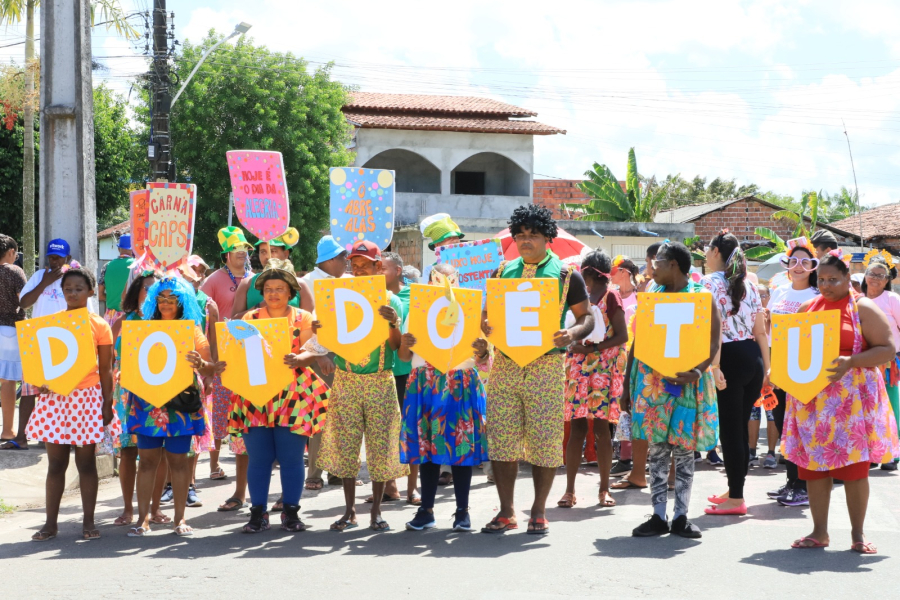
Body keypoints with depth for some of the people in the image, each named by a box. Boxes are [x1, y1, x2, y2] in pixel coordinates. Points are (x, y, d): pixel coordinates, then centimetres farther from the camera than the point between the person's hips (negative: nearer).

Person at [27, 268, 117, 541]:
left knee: (86, 462, 5)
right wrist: (39, 381, -9)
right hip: (55, 396, 2)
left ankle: (88, 522, 13)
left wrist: (107, 404, -4)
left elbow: (106, 369, 1)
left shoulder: (99, 325, 0)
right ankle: (50, 523, 11)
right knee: (56, 463, 4)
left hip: (87, 398, -2)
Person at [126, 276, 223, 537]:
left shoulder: (192, 330, 6)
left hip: (180, 401, -1)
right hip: (147, 399, 1)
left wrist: (200, 364, -20)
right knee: (147, 458, -2)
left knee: (178, 458, 1)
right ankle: (143, 517, 1)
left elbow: (210, 370, 2)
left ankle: (180, 518, 7)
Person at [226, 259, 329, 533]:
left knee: (291, 457, -2)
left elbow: (311, 352, 0)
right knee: (258, 457, -1)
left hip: (293, 396, -1)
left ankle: (291, 513, 7)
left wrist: (298, 360, -21)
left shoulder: (303, 318, 8)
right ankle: (258, 513, 6)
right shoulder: (250, 318, 13)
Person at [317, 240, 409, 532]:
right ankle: (349, 511, 10)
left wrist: (394, 322, -22)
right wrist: (320, 329, -17)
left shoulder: (390, 301, 2)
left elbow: (396, 346, -4)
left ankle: (376, 511, 9)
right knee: (345, 445, 1)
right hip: (346, 380, 1)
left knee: (380, 445, -1)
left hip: (380, 381, -1)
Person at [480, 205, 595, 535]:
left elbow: (586, 316, 5)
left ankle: (539, 512, 11)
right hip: (505, 362, 3)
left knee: (544, 439, -1)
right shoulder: (503, 272, 13)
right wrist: (485, 326, -7)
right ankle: (506, 512, 11)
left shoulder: (566, 274, 3)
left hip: (547, 363, -3)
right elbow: (487, 312, 17)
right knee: (501, 436, 1)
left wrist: (573, 334, -17)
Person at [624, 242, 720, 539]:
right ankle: (658, 517, 8)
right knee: (657, 450, 3)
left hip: (685, 383, -3)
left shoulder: (700, 297, -2)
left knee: (683, 450, 3)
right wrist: (627, 384, 7)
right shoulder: (651, 294, 9)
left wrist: (698, 371, -27)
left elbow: (713, 341, -9)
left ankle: (681, 517, 10)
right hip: (651, 380, 3)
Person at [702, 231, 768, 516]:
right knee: (741, 426, 15)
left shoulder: (710, 283, -6)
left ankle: (736, 499, 1)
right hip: (753, 357, 7)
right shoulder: (748, 285, 14)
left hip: (731, 357, -7)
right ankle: (735, 490, 23)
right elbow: (761, 330, 14)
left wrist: (715, 367, -20)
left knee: (730, 428, -2)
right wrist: (766, 366, 19)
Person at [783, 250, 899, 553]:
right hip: (811, 398, 4)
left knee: (854, 465, -1)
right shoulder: (807, 308, 11)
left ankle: (858, 534, 11)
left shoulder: (862, 308, -3)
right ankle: (819, 532, 14)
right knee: (814, 464, 5)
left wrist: (851, 362, -21)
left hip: (851, 399, -4)